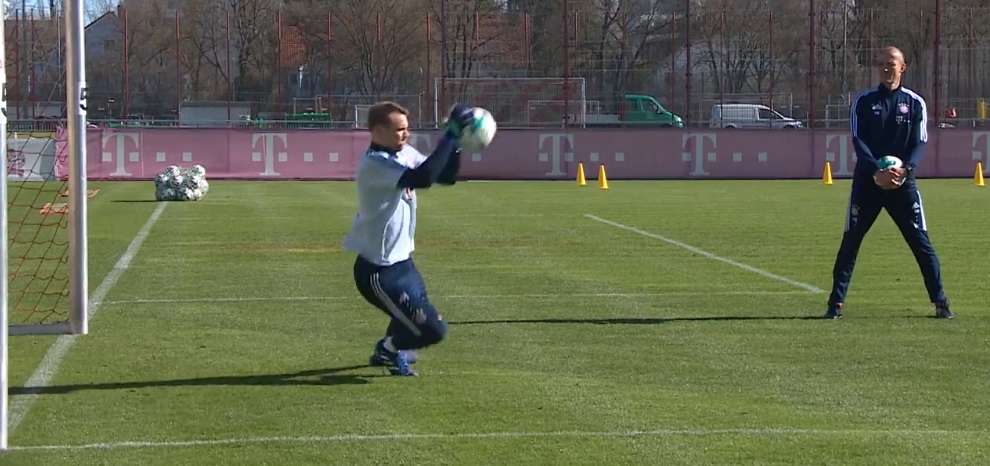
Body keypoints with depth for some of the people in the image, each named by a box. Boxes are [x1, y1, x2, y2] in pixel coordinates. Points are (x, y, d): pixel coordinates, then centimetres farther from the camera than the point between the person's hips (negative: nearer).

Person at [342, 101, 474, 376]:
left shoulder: (405, 154, 3)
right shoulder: (373, 165, -25)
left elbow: (446, 176, 5)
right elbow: (422, 178, -38)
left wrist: (455, 141, -12)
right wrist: (451, 134, -36)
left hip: (401, 261, 10)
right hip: (378, 272, -10)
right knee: (433, 330, -8)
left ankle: (390, 349, 50)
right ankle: (389, 349, 17)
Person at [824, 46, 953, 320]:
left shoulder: (915, 103, 5)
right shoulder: (864, 102, 4)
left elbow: (919, 143, -1)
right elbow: (858, 141, -5)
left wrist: (905, 169, -22)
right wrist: (876, 172, -22)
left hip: (902, 183, 0)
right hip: (867, 182, 0)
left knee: (921, 242, -2)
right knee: (850, 242, 0)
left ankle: (940, 302, 5)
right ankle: (836, 302, 6)